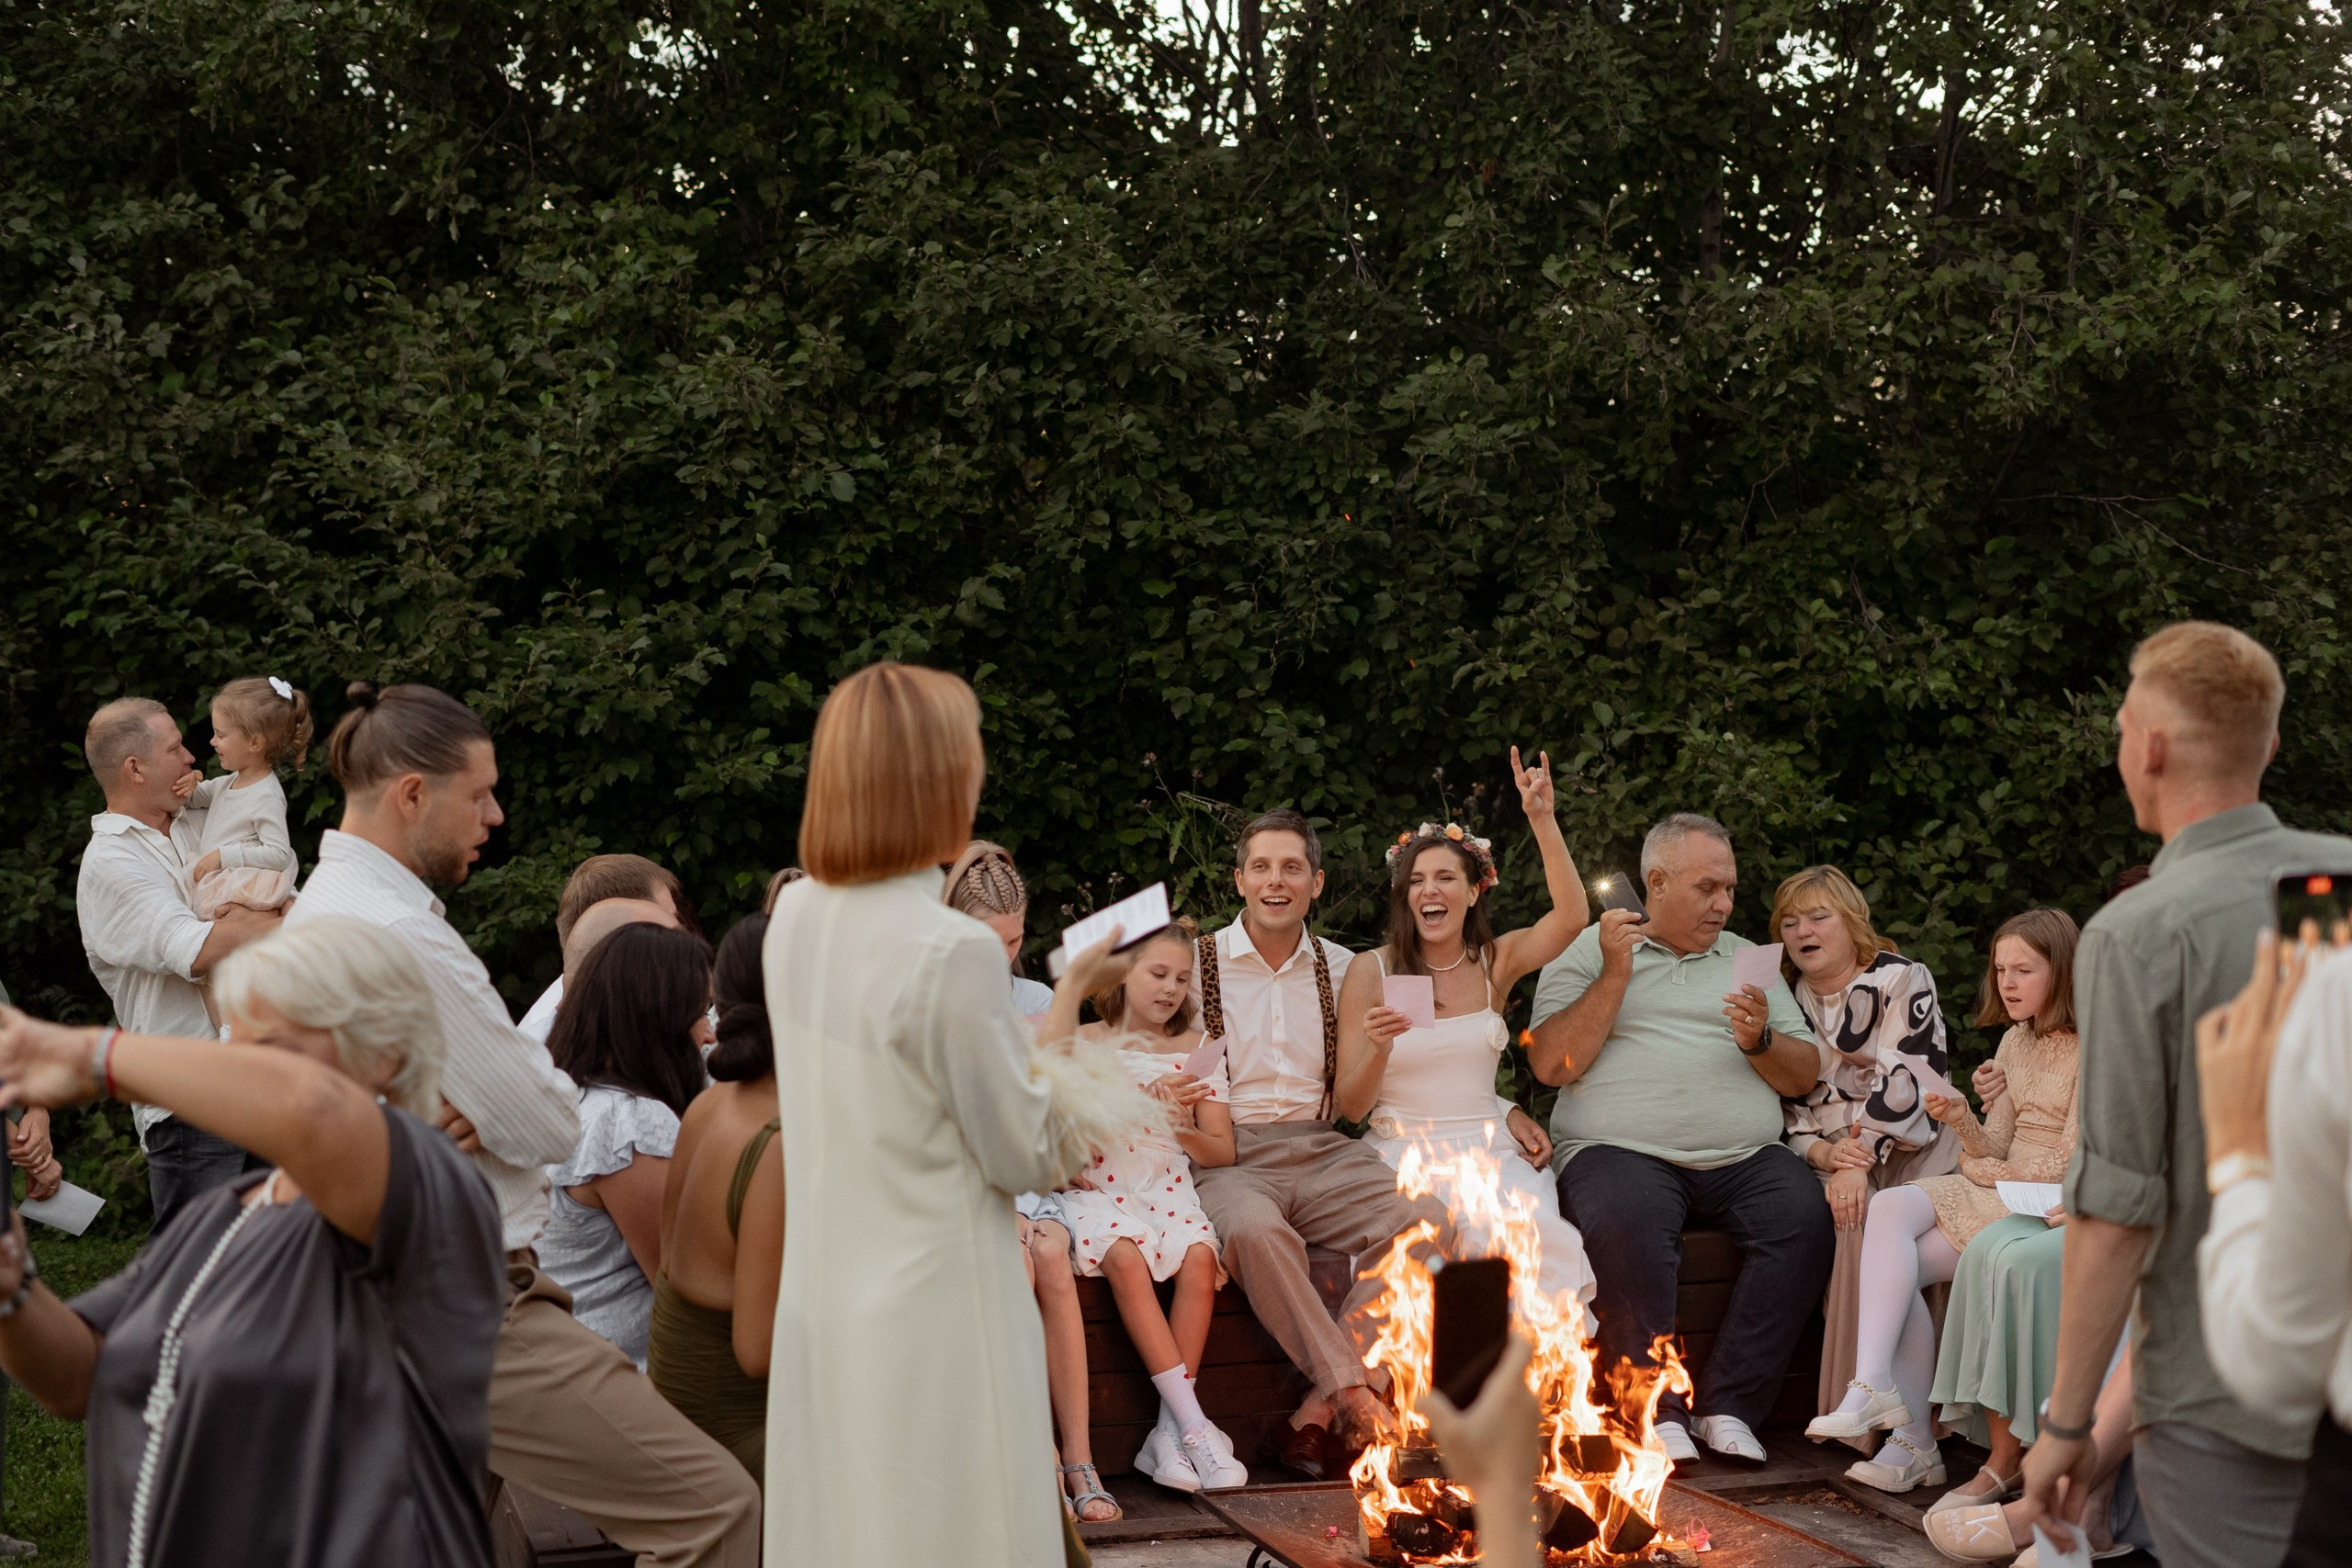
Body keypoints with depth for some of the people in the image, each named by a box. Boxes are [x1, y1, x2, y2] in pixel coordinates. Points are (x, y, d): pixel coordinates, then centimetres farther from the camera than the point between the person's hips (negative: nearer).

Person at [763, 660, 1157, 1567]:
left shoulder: (796, 917, 1)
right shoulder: (953, 951, -22)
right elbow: (1026, 1158, -13)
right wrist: (1063, 1026, 2)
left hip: (821, 1310, 8)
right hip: (934, 1316, -7)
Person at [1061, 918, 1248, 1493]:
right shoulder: (1084, 1043, 6)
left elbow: (1222, 1152, 12)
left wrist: (1184, 1127, -8)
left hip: (1169, 1190, 2)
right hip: (1099, 1192, -2)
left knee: (1199, 1254, -29)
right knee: (1126, 1257, -33)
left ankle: (1169, 1435, -24)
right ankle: (1195, 1426, -31)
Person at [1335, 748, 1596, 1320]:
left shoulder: (1496, 962, 9)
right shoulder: (1371, 971, 2)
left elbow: (1571, 915, -12)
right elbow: (1351, 1107, 0)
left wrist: (1543, 820, -19)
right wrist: (1379, 1049, -21)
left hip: (1489, 1145, 2)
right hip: (1402, 1150, -2)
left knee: (1534, 1226, -31)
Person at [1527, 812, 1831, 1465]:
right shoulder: (1589, 952, 13)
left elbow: (1805, 1077, 16)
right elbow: (1551, 1064, -1)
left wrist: (1759, 1041, -4)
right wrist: (1616, 975, -4)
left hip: (1745, 1157, 4)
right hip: (1623, 1149, -3)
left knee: (1805, 1215, -27)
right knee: (1623, 1221, -37)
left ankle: (1728, 1404, -18)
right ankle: (1660, 1409, -24)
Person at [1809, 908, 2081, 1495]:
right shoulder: (2016, 1043, 18)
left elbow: (2070, 1166, -12)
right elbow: (1996, 1150, 11)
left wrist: (1985, 1171, 0)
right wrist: (1963, 1121, -10)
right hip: (1996, 1194, 7)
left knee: (1894, 1261, -23)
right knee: (1889, 1207, -21)